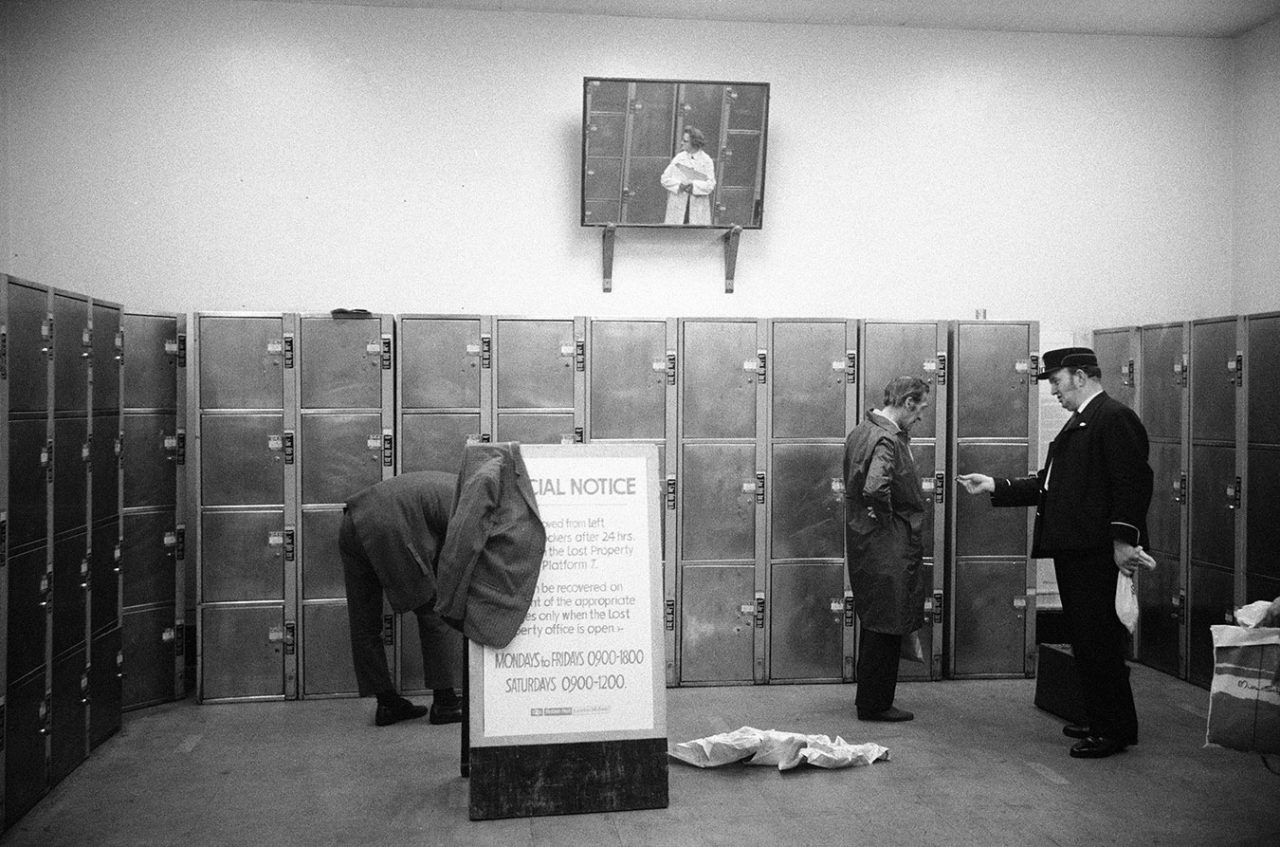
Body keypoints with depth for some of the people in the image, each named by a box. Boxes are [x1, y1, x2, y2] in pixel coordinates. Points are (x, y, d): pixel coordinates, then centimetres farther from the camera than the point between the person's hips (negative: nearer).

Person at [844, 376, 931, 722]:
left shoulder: (861, 431, 11)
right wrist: (887, 515, -18)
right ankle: (875, 704, 10)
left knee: (874, 624, 18)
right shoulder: (887, 440, -20)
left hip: (862, 539, 10)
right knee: (887, 627, 0)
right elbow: (874, 488, -34)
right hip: (888, 548, -10)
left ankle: (870, 699, 27)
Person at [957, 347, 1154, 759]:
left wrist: (1123, 539, -24)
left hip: (1097, 554, -10)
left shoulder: (1114, 418, -11)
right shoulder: (1079, 422, 21)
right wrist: (994, 486, 16)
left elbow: (1132, 482, -19)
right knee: (1085, 640, 15)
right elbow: (1048, 483, 21)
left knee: (1099, 641, -4)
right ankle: (1101, 720, 26)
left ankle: (1116, 729, 6)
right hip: (1073, 551, 10)